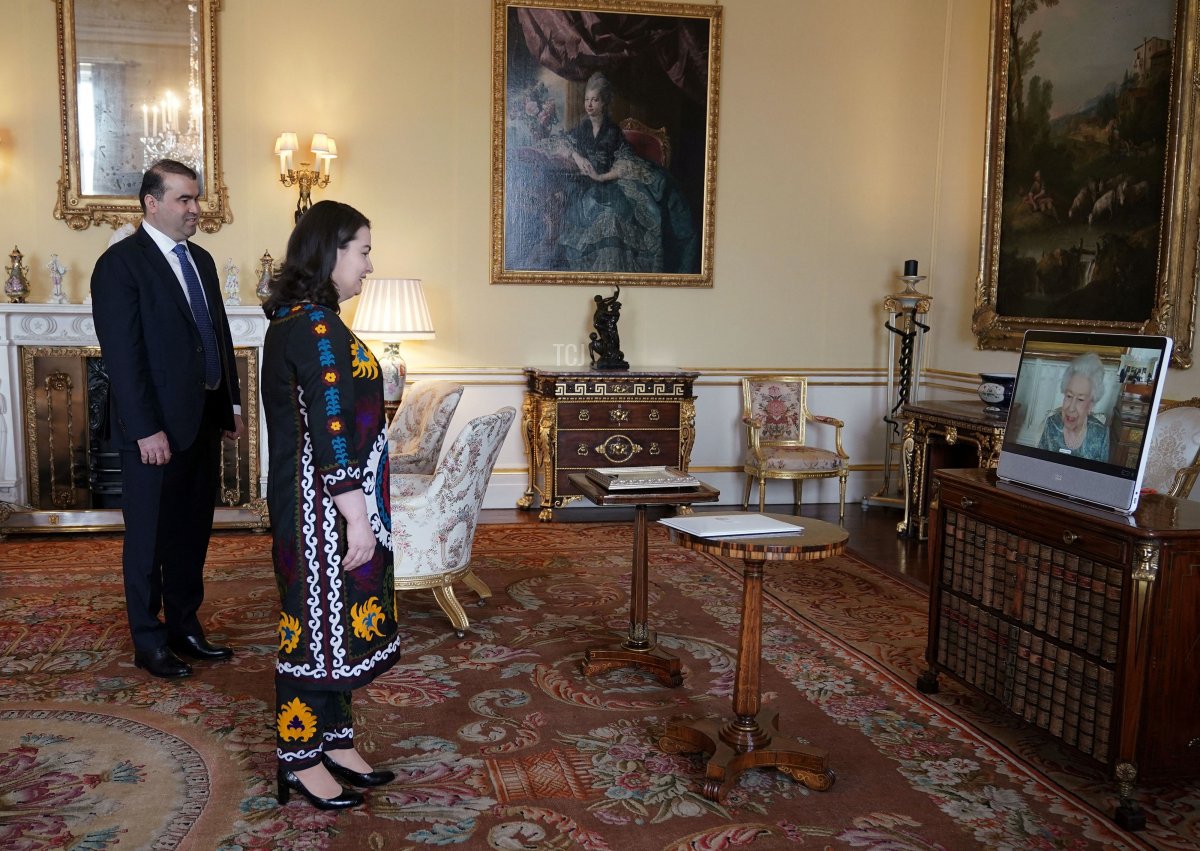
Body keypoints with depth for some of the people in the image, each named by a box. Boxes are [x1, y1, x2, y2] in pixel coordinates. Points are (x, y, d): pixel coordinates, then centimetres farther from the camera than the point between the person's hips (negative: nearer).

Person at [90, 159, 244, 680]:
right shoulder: (120, 264, -11)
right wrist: (146, 430, -19)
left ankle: (184, 627, 29)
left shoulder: (200, 260, 13)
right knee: (150, 538, 6)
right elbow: (121, 354, -16)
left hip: (203, 420, 7)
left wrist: (230, 404, 13)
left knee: (193, 533, 15)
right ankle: (148, 641, 20)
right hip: (157, 428, -7)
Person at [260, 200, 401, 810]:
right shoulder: (317, 327, -19)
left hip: (311, 500, 10)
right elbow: (331, 430, -22)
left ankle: (333, 740, 28)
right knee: (322, 622, 2)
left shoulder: (292, 320, 11)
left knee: (333, 619, 16)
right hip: (326, 503, -10)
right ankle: (302, 760, 16)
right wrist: (357, 516, -20)